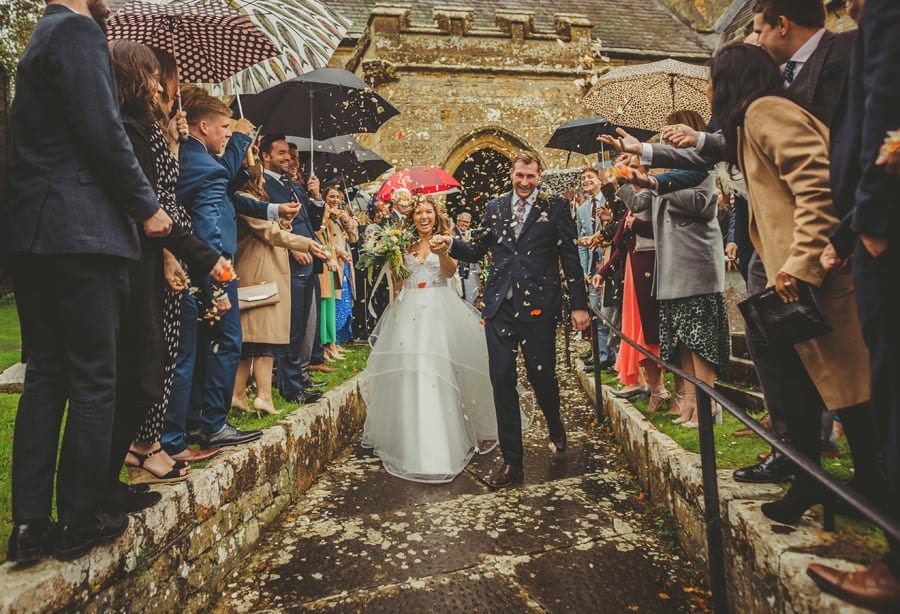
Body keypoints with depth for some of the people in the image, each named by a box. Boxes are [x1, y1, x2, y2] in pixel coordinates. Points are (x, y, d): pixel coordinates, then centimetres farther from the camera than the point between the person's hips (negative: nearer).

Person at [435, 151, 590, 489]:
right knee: (502, 381, 2)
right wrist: (452, 244, -7)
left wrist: (579, 304, -4)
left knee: (541, 375, 3)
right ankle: (511, 460, 15)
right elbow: (478, 250, 12)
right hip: (500, 306, 3)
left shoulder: (555, 207, 3)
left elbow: (570, 257, 0)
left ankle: (555, 427, 40)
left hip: (538, 306, -3)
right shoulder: (495, 208, 12)